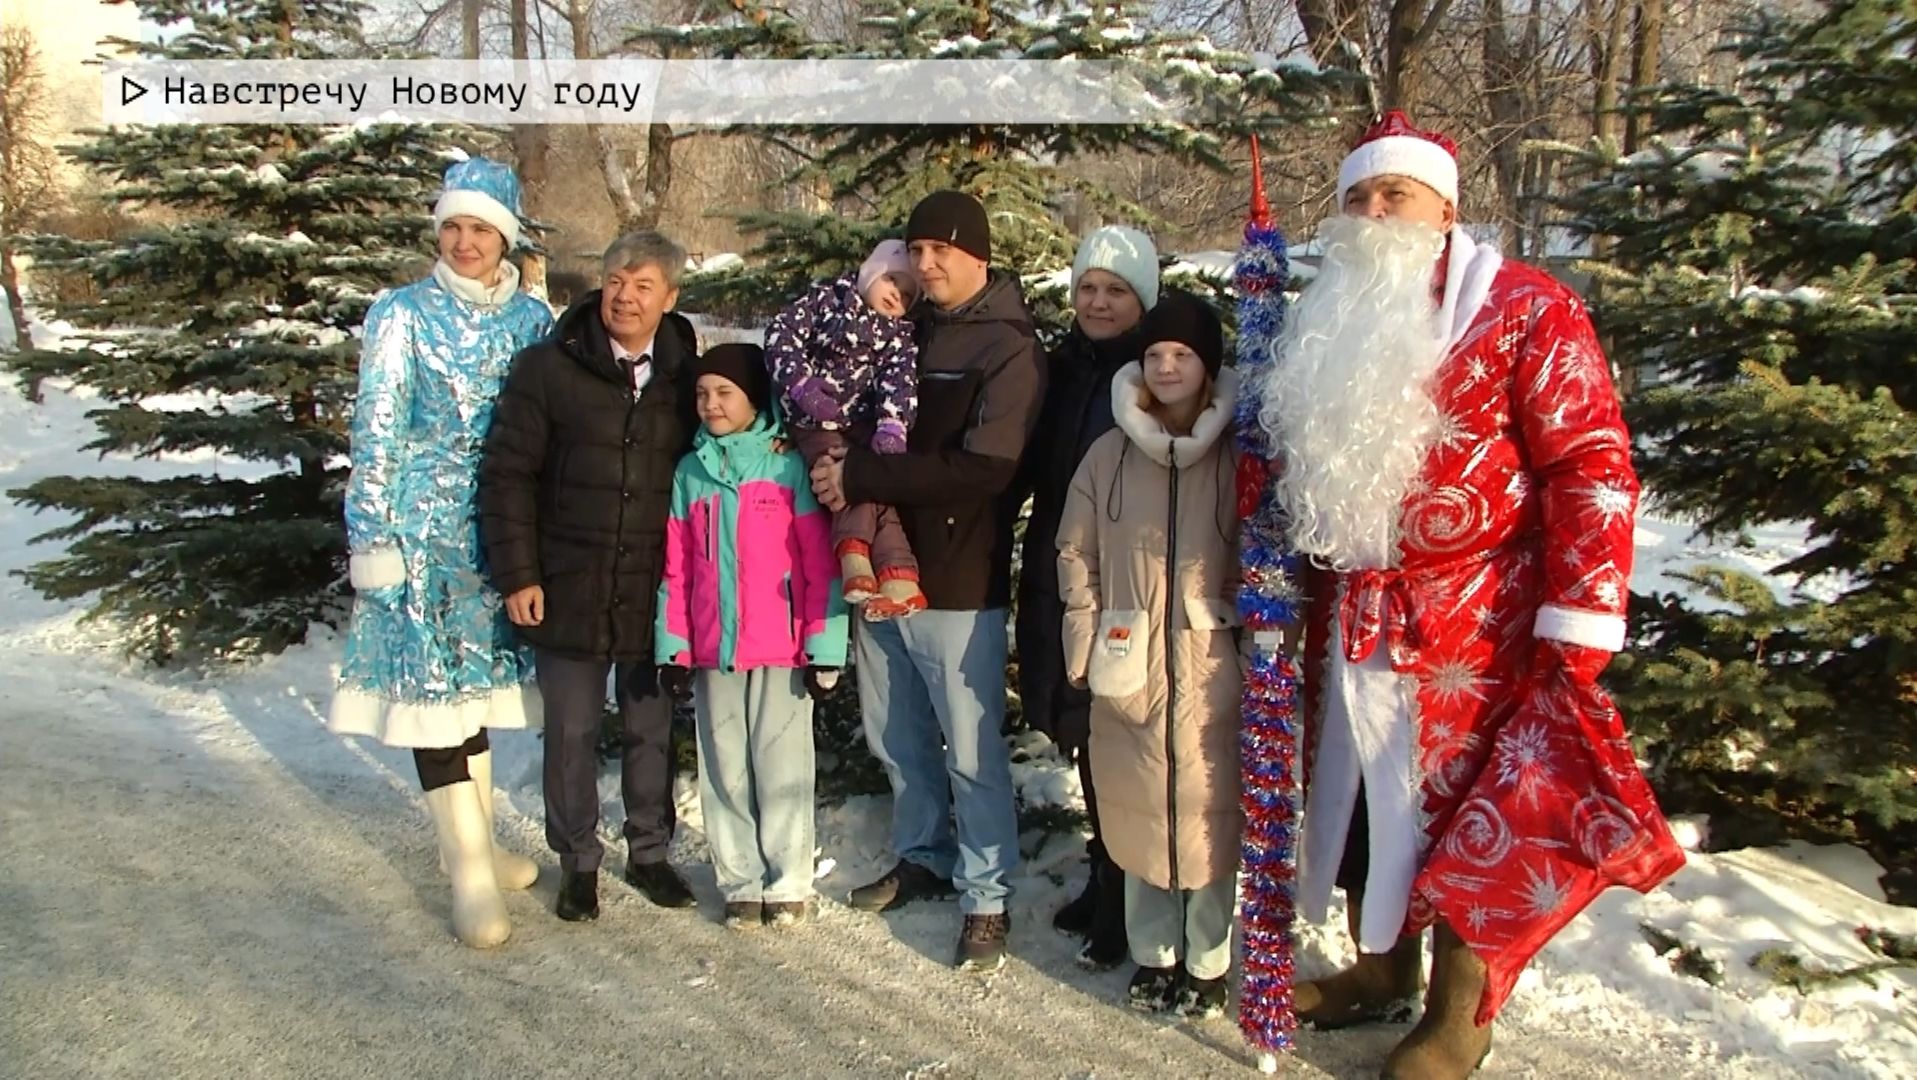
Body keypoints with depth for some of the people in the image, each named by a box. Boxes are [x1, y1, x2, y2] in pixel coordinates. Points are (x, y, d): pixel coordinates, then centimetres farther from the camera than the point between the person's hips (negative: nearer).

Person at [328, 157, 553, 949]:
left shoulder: (532, 318, 6)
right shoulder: (404, 314, -5)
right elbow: (376, 433, -6)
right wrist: (372, 538, -10)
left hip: (499, 526, 4)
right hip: (421, 524, -4)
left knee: (479, 675, 12)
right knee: (430, 679, -3)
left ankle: (472, 841, 27)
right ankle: (471, 872, 3)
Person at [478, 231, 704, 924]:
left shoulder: (686, 376, 2)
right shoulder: (548, 368, -5)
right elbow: (507, 474, -4)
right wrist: (518, 575, -8)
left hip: (655, 595, 2)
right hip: (568, 592, -2)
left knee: (651, 729, 14)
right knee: (571, 732, 10)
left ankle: (649, 851, 32)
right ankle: (578, 860, 28)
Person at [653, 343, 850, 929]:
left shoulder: (788, 466, -3)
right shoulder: (689, 472, 8)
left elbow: (819, 562, -6)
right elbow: (675, 568, 9)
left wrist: (824, 645, -10)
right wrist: (672, 648, 4)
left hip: (780, 649, -4)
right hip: (711, 650, 4)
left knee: (782, 767, 4)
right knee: (725, 770, 10)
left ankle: (788, 884, 16)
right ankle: (740, 883, 21)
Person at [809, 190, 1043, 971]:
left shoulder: (1010, 347, -9)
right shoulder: (905, 331, 10)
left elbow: (982, 468, -21)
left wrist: (860, 477, -20)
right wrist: (836, 461, -3)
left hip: (959, 583, -6)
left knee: (970, 750, 2)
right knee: (896, 737, 18)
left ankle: (987, 897, 17)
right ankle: (922, 857, 36)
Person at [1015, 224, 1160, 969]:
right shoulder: (1062, 369, 10)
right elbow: (1035, 470, 15)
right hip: (1058, 584, 6)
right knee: (1085, 741, 14)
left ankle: (1124, 906, 16)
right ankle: (1105, 880, 31)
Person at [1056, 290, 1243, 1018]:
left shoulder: (1237, 457, -3)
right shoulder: (1110, 454, 4)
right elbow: (1076, 556, 8)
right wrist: (1086, 649, 4)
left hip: (1211, 669, -2)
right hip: (1129, 668, 2)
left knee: (1209, 809, 4)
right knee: (1138, 810, 11)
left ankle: (1207, 962, 24)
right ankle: (1153, 952, 30)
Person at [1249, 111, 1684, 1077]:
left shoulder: (1526, 311, -8)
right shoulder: (1333, 325, 11)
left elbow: (1593, 470, -13)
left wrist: (1579, 626, -17)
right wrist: (1303, 593, 17)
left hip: (1478, 633, -6)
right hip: (1355, 625, 6)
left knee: (1470, 815, 4)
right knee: (1361, 798, 16)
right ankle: (1380, 970, 38)